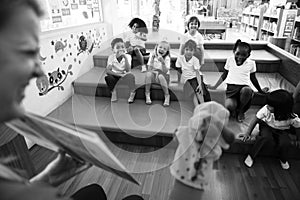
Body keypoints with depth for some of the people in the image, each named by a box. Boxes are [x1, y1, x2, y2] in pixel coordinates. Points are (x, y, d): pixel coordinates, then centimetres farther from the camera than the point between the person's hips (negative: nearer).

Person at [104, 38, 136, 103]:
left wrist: (125, 58, -31)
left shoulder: (127, 56, -11)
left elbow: (127, 70, -23)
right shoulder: (111, 57, -11)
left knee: (131, 76, -32)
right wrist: (119, 75, -33)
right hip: (115, 76, 1)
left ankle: (132, 93, -14)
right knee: (108, 77, -31)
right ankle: (113, 92, -8)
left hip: (124, 76, 0)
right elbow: (107, 71, -21)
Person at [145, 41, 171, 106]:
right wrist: (152, 59, -18)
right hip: (153, 75, 2)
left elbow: (165, 72, -19)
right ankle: (147, 95, -20)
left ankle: (167, 96, -23)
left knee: (160, 76, -35)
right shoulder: (152, 55, 0)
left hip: (164, 77, -2)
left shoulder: (167, 58, -8)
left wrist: (163, 62, -31)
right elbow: (149, 69, -7)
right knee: (148, 74, -29)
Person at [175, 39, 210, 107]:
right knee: (195, 92, -24)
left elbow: (197, 73, -19)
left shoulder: (195, 60, -11)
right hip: (187, 79, 1)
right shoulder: (180, 58, -6)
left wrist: (200, 84, -31)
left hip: (196, 76, -1)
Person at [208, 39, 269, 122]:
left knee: (247, 90, -40)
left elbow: (253, 78, 19)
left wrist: (260, 90, 27)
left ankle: (240, 110, -9)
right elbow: (224, 75, 16)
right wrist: (215, 86, 16)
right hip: (231, 87, -1)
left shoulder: (251, 63, 6)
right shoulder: (230, 60, 7)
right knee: (229, 106, -34)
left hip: (244, 87, 1)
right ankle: (234, 109, 9)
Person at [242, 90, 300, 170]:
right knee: (266, 136, -34)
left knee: (285, 143, -28)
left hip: (282, 131, 1)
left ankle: (283, 160, 7)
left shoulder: (292, 118, -29)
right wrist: (248, 133, -16)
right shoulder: (266, 110, -29)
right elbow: (255, 120, -16)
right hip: (267, 126, 0)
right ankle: (251, 156, -18)